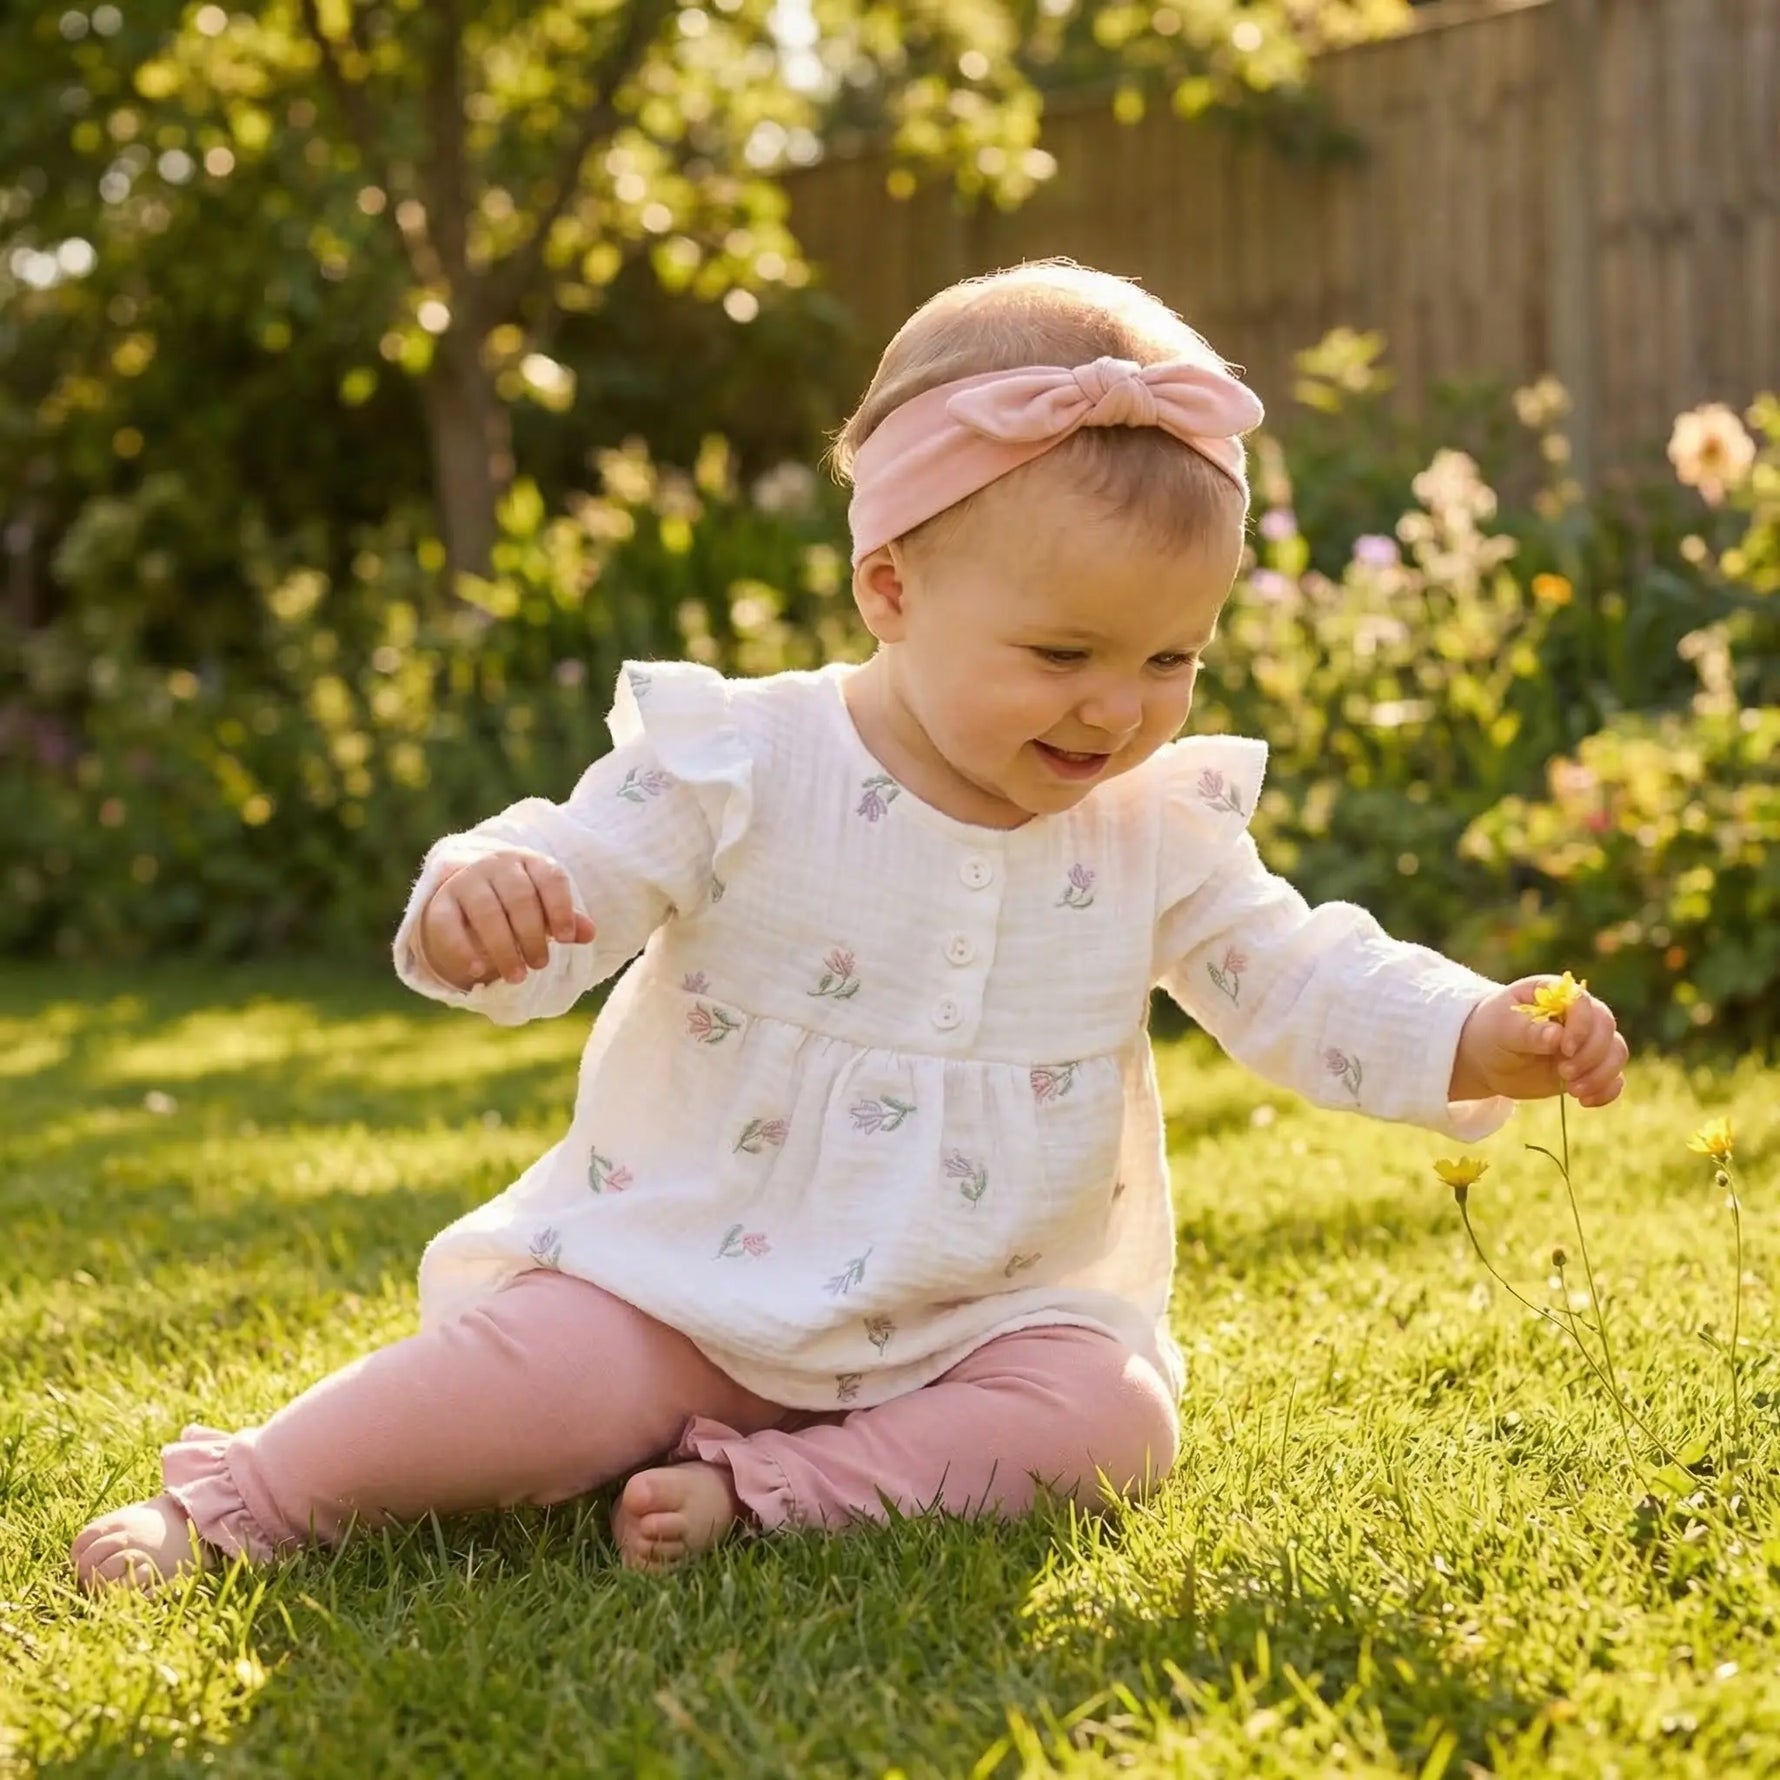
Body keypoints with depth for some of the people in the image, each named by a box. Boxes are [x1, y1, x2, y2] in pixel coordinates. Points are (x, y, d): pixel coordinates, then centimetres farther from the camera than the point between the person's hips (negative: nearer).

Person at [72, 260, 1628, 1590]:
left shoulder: (1162, 829, 0)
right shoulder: (740, 766, -10)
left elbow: (1301, 980, 1)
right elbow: (565, 892, -13)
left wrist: (1486, 1038, -17)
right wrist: (476, 898, -39)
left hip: (989, 1316, 3)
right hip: (683, 1282, -3)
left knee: (1114, 1415, -23)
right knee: (543, 1379, -25)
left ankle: (761, 1490, -21)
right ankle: (240, 1500, -3)